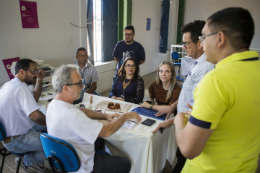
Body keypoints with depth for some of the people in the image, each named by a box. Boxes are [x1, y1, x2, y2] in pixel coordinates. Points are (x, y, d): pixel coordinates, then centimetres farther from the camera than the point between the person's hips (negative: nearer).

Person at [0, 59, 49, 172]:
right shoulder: (21, 87, -27)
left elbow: (34, 98, 15)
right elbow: (36, 116, -36)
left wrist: (39, 80, 3)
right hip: (16, 141, -10)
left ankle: (33, 158, 22)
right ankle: (27, 161, 11)